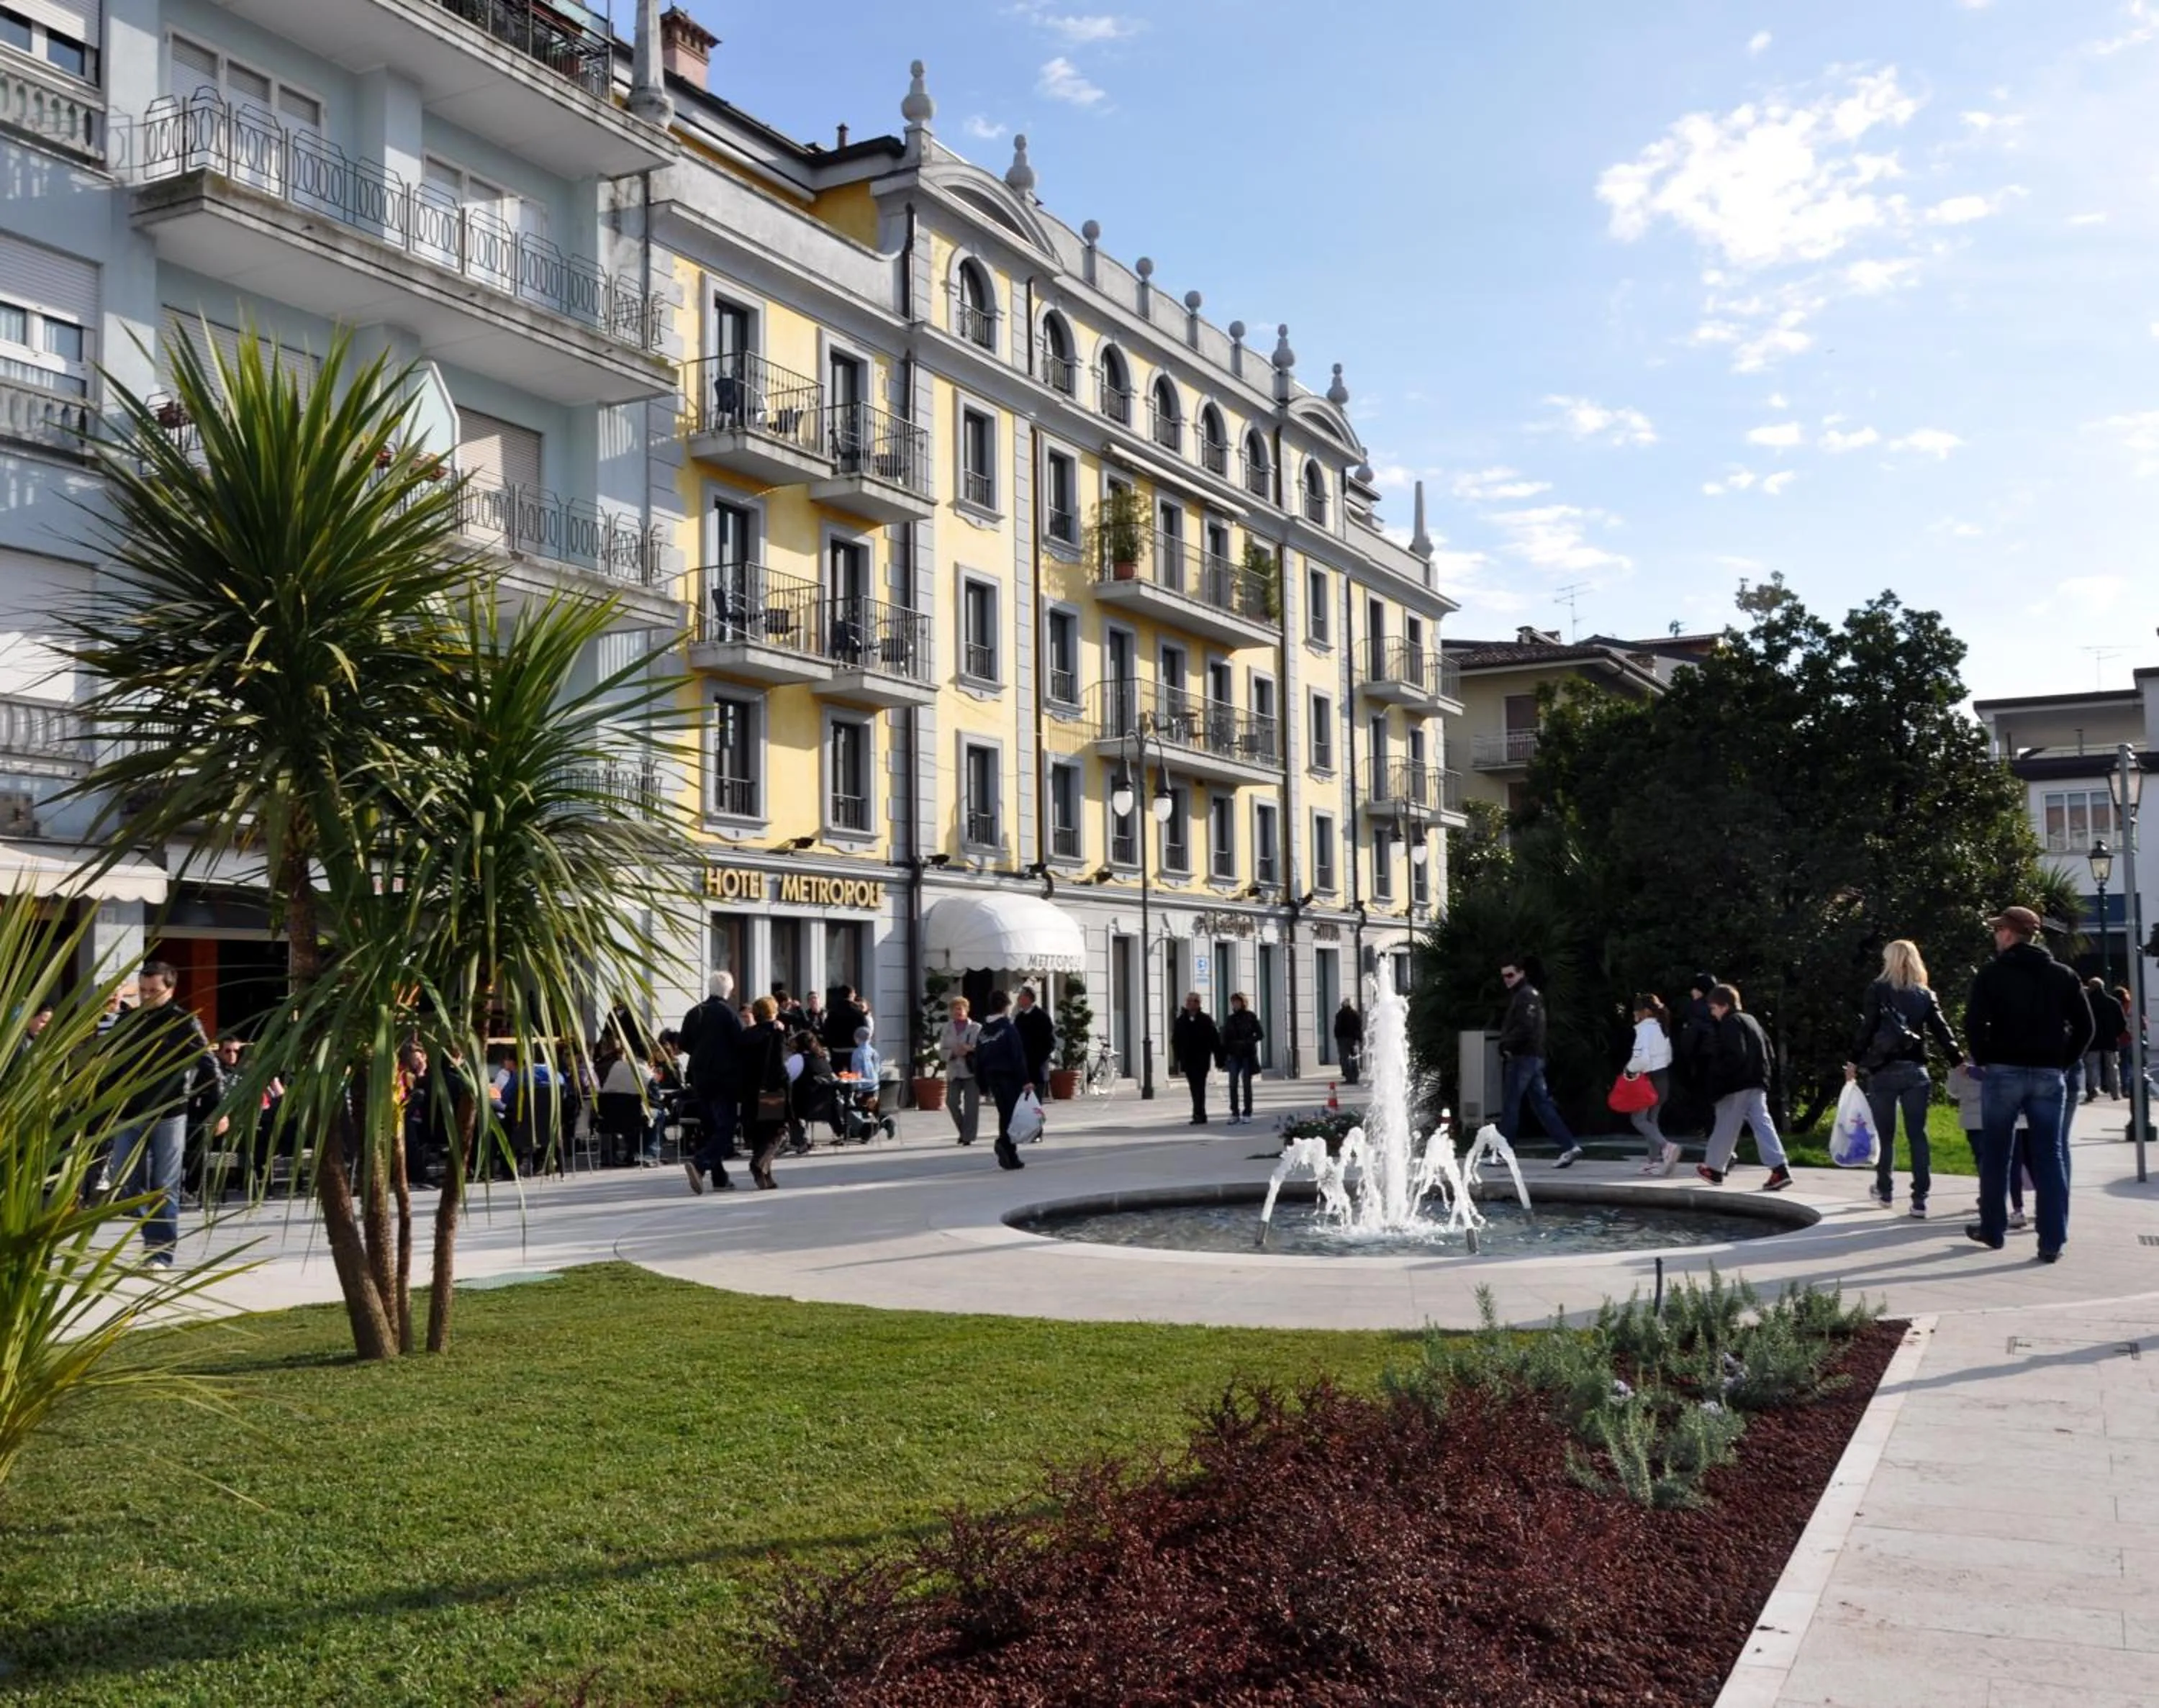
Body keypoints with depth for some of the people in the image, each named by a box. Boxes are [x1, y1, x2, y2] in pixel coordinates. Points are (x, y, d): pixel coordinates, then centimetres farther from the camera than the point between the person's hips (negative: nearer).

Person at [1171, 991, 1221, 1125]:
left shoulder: (1206, 1020, -2)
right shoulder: (1180, 1021, 5)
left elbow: (1215, 1039, -2)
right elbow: (1175, 1041, 7)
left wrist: (1218, 1058, -5)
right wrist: (1178, 1059, 0)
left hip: (1202, 1059, -3)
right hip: (1187, 1060, 3)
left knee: (1199, 1087, -10)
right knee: (1195, 1088, 8)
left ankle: (1199, 1114, -13)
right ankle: (1200, 1114, 14)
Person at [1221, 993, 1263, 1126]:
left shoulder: (1251, 1017, -1)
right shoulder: (1230, 1020, 8)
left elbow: (1260, 1033, -3)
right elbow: (1225, 1041, 8)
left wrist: (1248, 1042, -16)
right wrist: (1223, 1059, 4)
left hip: (1247, 1055, -3)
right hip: (1233, 1056, 3)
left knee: (1247, 1085, 2)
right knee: (1233, 1085, -3)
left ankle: (1247, 1114, 8)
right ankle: (1235, 1113, 3)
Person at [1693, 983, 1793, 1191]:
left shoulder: (1730, 1023, -12)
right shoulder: (1750, 1020, 17)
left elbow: (1735, 1056, -22)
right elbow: (1767, 1049, 20)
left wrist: (1718, 1071, -12)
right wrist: (1762, 1072, 18)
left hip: (1737, 1086, -8)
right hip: (1756, 1082, 9)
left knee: (1725, 1128, 4)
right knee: (1762, 1124, 1)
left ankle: (1715, 1170, 16)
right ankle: (1780, 1168, -11)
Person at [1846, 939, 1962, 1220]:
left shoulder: (1878, 990, -1)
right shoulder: (1925, 995, 8)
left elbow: (1867, 1030, -6)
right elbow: (1942, 1031, 3)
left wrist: (1855, 1062, -1)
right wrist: (1959, 1063, 5)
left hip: (1884, 1071, -2)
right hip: (1915, 1071, 2)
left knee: (1885, 1134, 10)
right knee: (1917, 1136, 2)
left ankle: (1885, 1191, 22)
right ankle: (1919, 1200, -4)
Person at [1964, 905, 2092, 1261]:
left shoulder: (1991, 974, -3)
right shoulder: (2063, 975, 7)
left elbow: (1974, 1024, -12)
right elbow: (2085, 1027, 4)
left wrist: (1983, 1059, 2)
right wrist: (2065, 1061, 11)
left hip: (2003, 1072, -2)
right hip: (2050, 1075, 2)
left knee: (1995, 1155, 11)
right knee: (2050, 1155, 3)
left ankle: (1992, 1230, 19)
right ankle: (2052, 1242, -2)